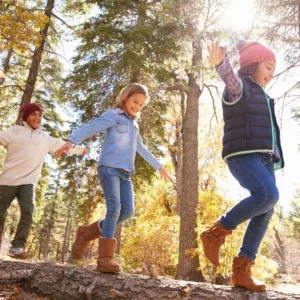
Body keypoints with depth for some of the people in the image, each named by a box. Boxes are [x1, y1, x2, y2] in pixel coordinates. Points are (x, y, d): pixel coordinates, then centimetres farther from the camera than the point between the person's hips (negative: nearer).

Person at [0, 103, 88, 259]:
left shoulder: (45, 138, 15)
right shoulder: (14, 131, 5)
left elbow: (62, 144, 28)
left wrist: (79, 149, 39)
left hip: (28, 182, 2)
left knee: (28, 211, -17)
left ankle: (17, 247, -15)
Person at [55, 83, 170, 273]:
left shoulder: (134, 124, 25)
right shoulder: (113, 115, 3)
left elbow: (141, 148, 36)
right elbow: (90, 128, -13)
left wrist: (158, 166, 41)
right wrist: (71, 141, -32)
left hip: (125, 173, 7)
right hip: (109, 168, -7)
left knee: (127, 211, -3)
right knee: (114, 208, -18)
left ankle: (87, 233, 12)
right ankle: (105, 257, -14)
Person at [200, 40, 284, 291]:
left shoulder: (261, 96, 29)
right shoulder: (239, 87, 3)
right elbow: (230, 76, -21)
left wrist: (275, 157, 23)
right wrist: (220, 62, -43)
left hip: (263, 157, 9)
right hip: (243, 154, -8)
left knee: (266, 211, -2)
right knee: (268, 195, -28)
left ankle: (241, 269, 2)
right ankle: (216, 232, -12)